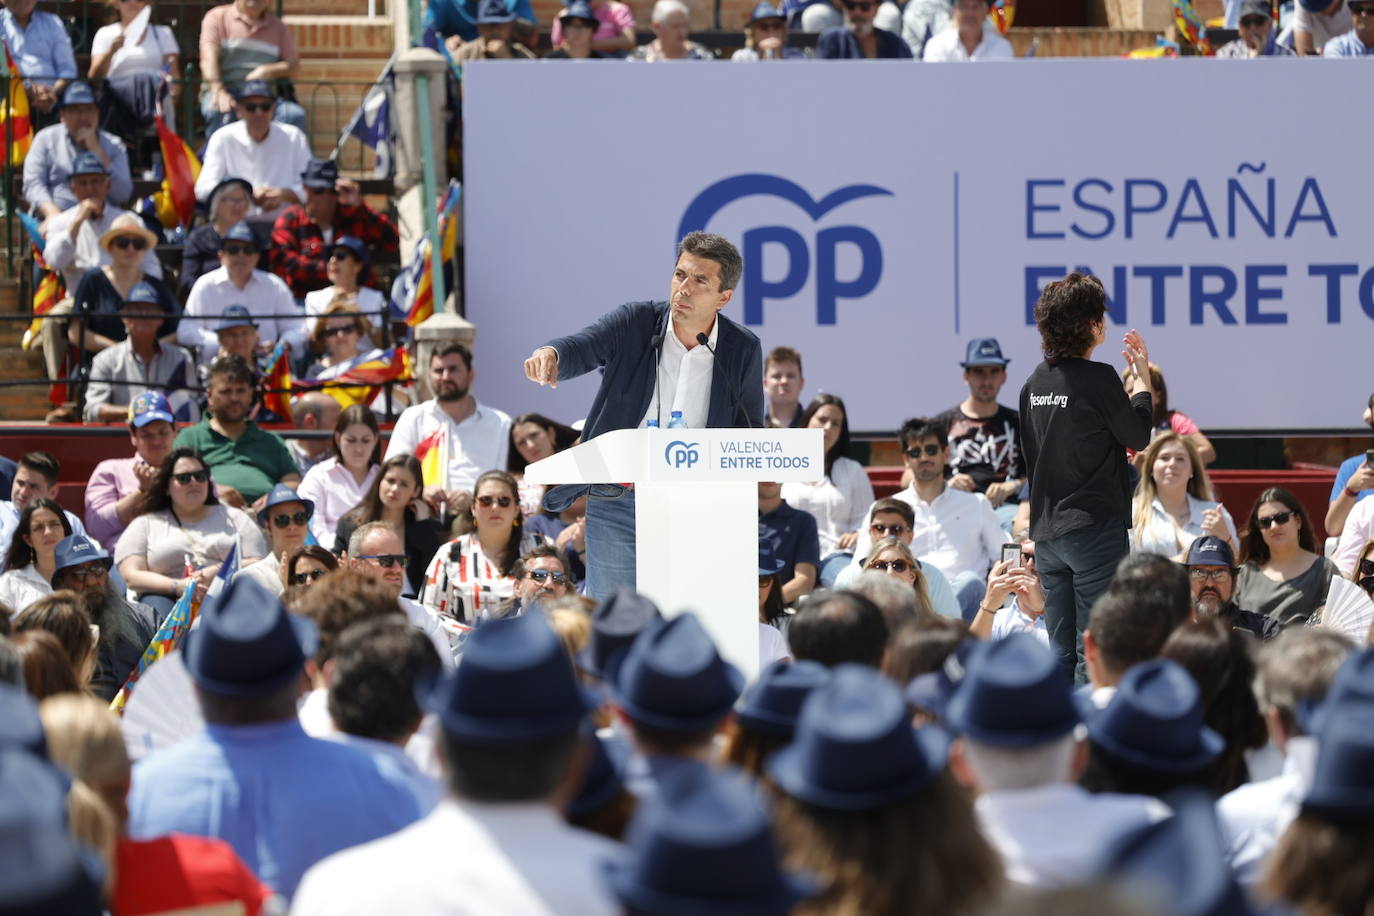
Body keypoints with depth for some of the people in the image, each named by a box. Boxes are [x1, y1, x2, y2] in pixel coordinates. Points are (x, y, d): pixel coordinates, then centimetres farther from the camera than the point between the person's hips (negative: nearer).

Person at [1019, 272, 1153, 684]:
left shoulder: (1035, 382, 9)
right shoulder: (1097, 378, -13)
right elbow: (1138, 435, -1)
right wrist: (1142, 379, 12)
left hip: (1046, 532, 7)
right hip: (1095, 527, -7)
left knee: (1061, 654, 10)